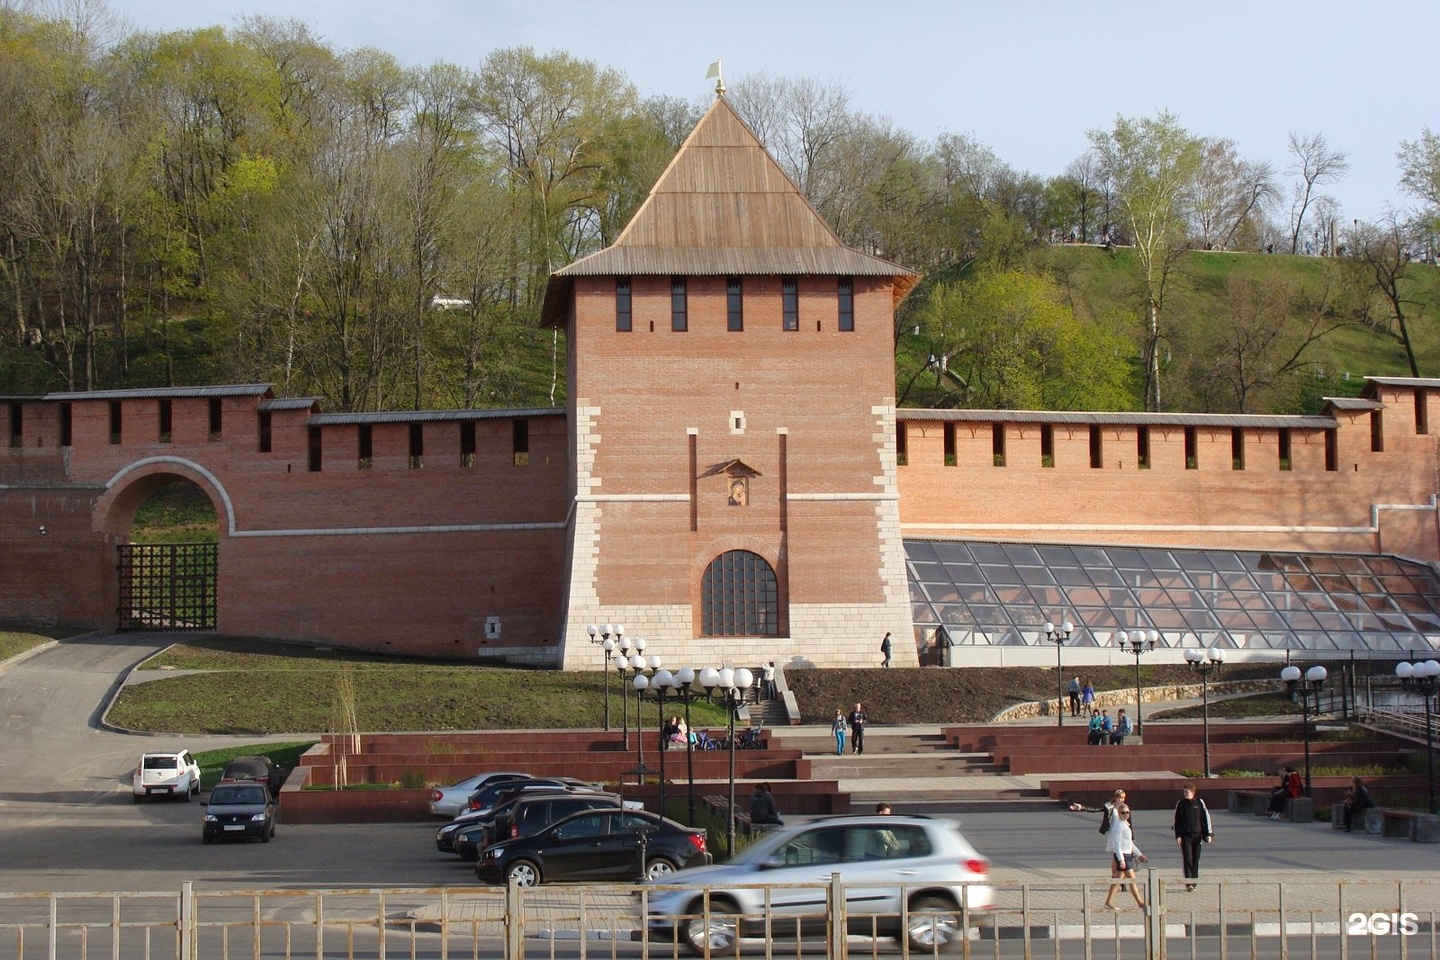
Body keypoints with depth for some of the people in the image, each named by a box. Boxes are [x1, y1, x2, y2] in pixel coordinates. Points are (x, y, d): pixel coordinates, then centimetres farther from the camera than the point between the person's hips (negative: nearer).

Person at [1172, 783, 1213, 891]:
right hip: (1185, 836, -1)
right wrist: (1177, 836, 0)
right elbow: (1176, 821, 7)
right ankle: (1188, 883, -15)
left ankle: (1194, 883, 14)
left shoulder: (1199, 802, 2)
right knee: (1187, 859, -11)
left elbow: (1206, 818, 4)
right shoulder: (1180, 803, 3)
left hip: (1197, 835, 1)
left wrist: (1209, 834, -3)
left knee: (1196, 860, 6)